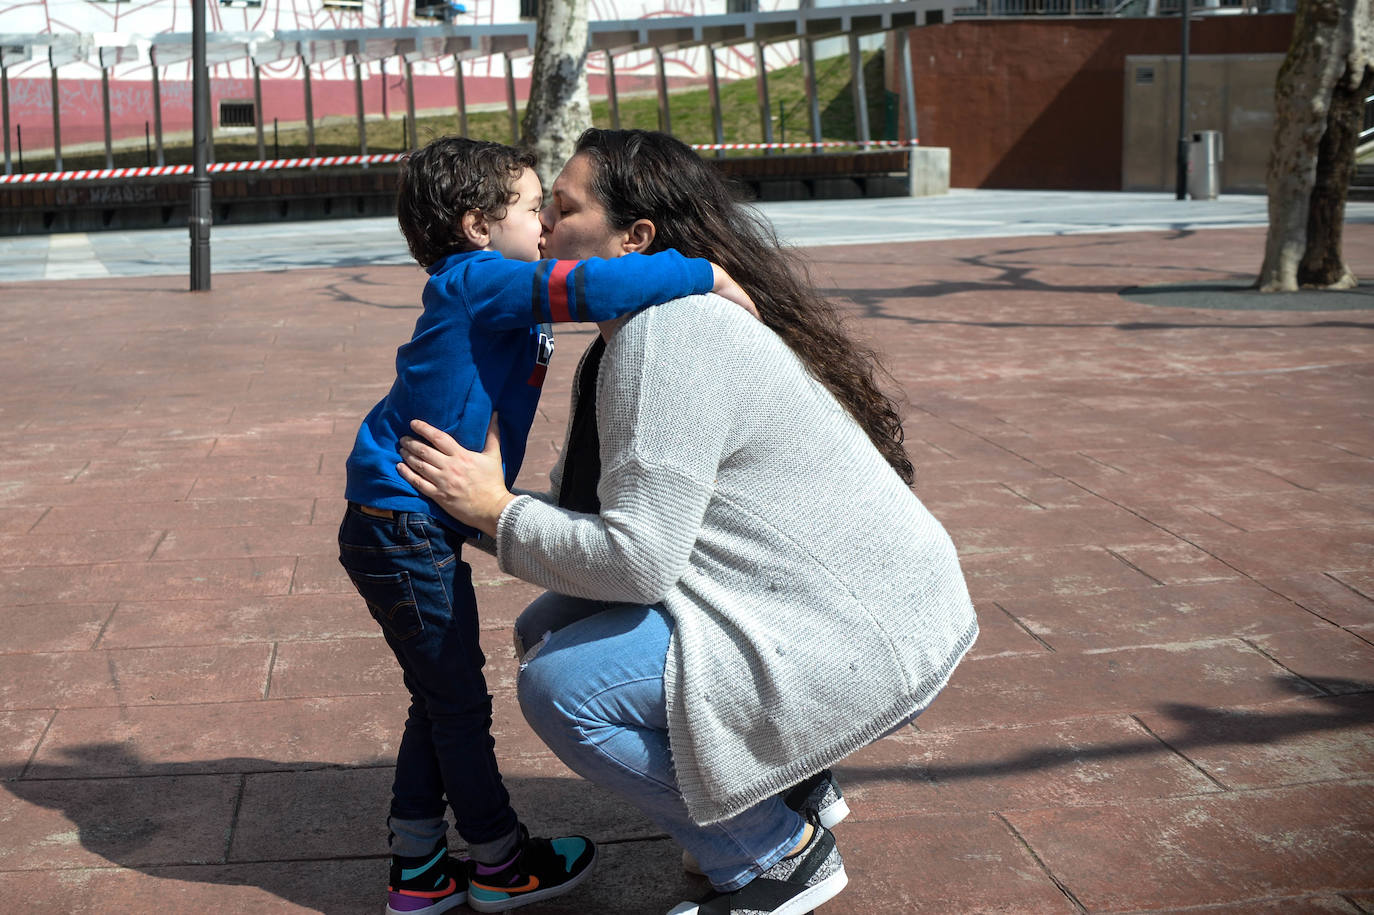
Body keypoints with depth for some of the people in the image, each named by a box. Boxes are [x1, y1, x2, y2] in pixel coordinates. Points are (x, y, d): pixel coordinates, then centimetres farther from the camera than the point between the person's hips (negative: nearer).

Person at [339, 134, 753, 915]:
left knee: (444, 697, 18)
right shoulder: (480, 279, -17)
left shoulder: (490, 294, 13)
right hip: (404, 527, -10)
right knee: (458, 699, 5)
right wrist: (703, 275, -21)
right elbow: (589, 288, -29)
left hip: (413, 529, 10)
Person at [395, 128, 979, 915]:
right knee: (550, 628, 10)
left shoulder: (669, 332, -21)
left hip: (862, 641, -10)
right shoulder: (660, 317, 11)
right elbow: (646, 510, 13)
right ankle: (784, 775, 18)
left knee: (564, 684, -17)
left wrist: (495, 509, -11)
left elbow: (637, 556, -24)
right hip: (806, 603, 10)